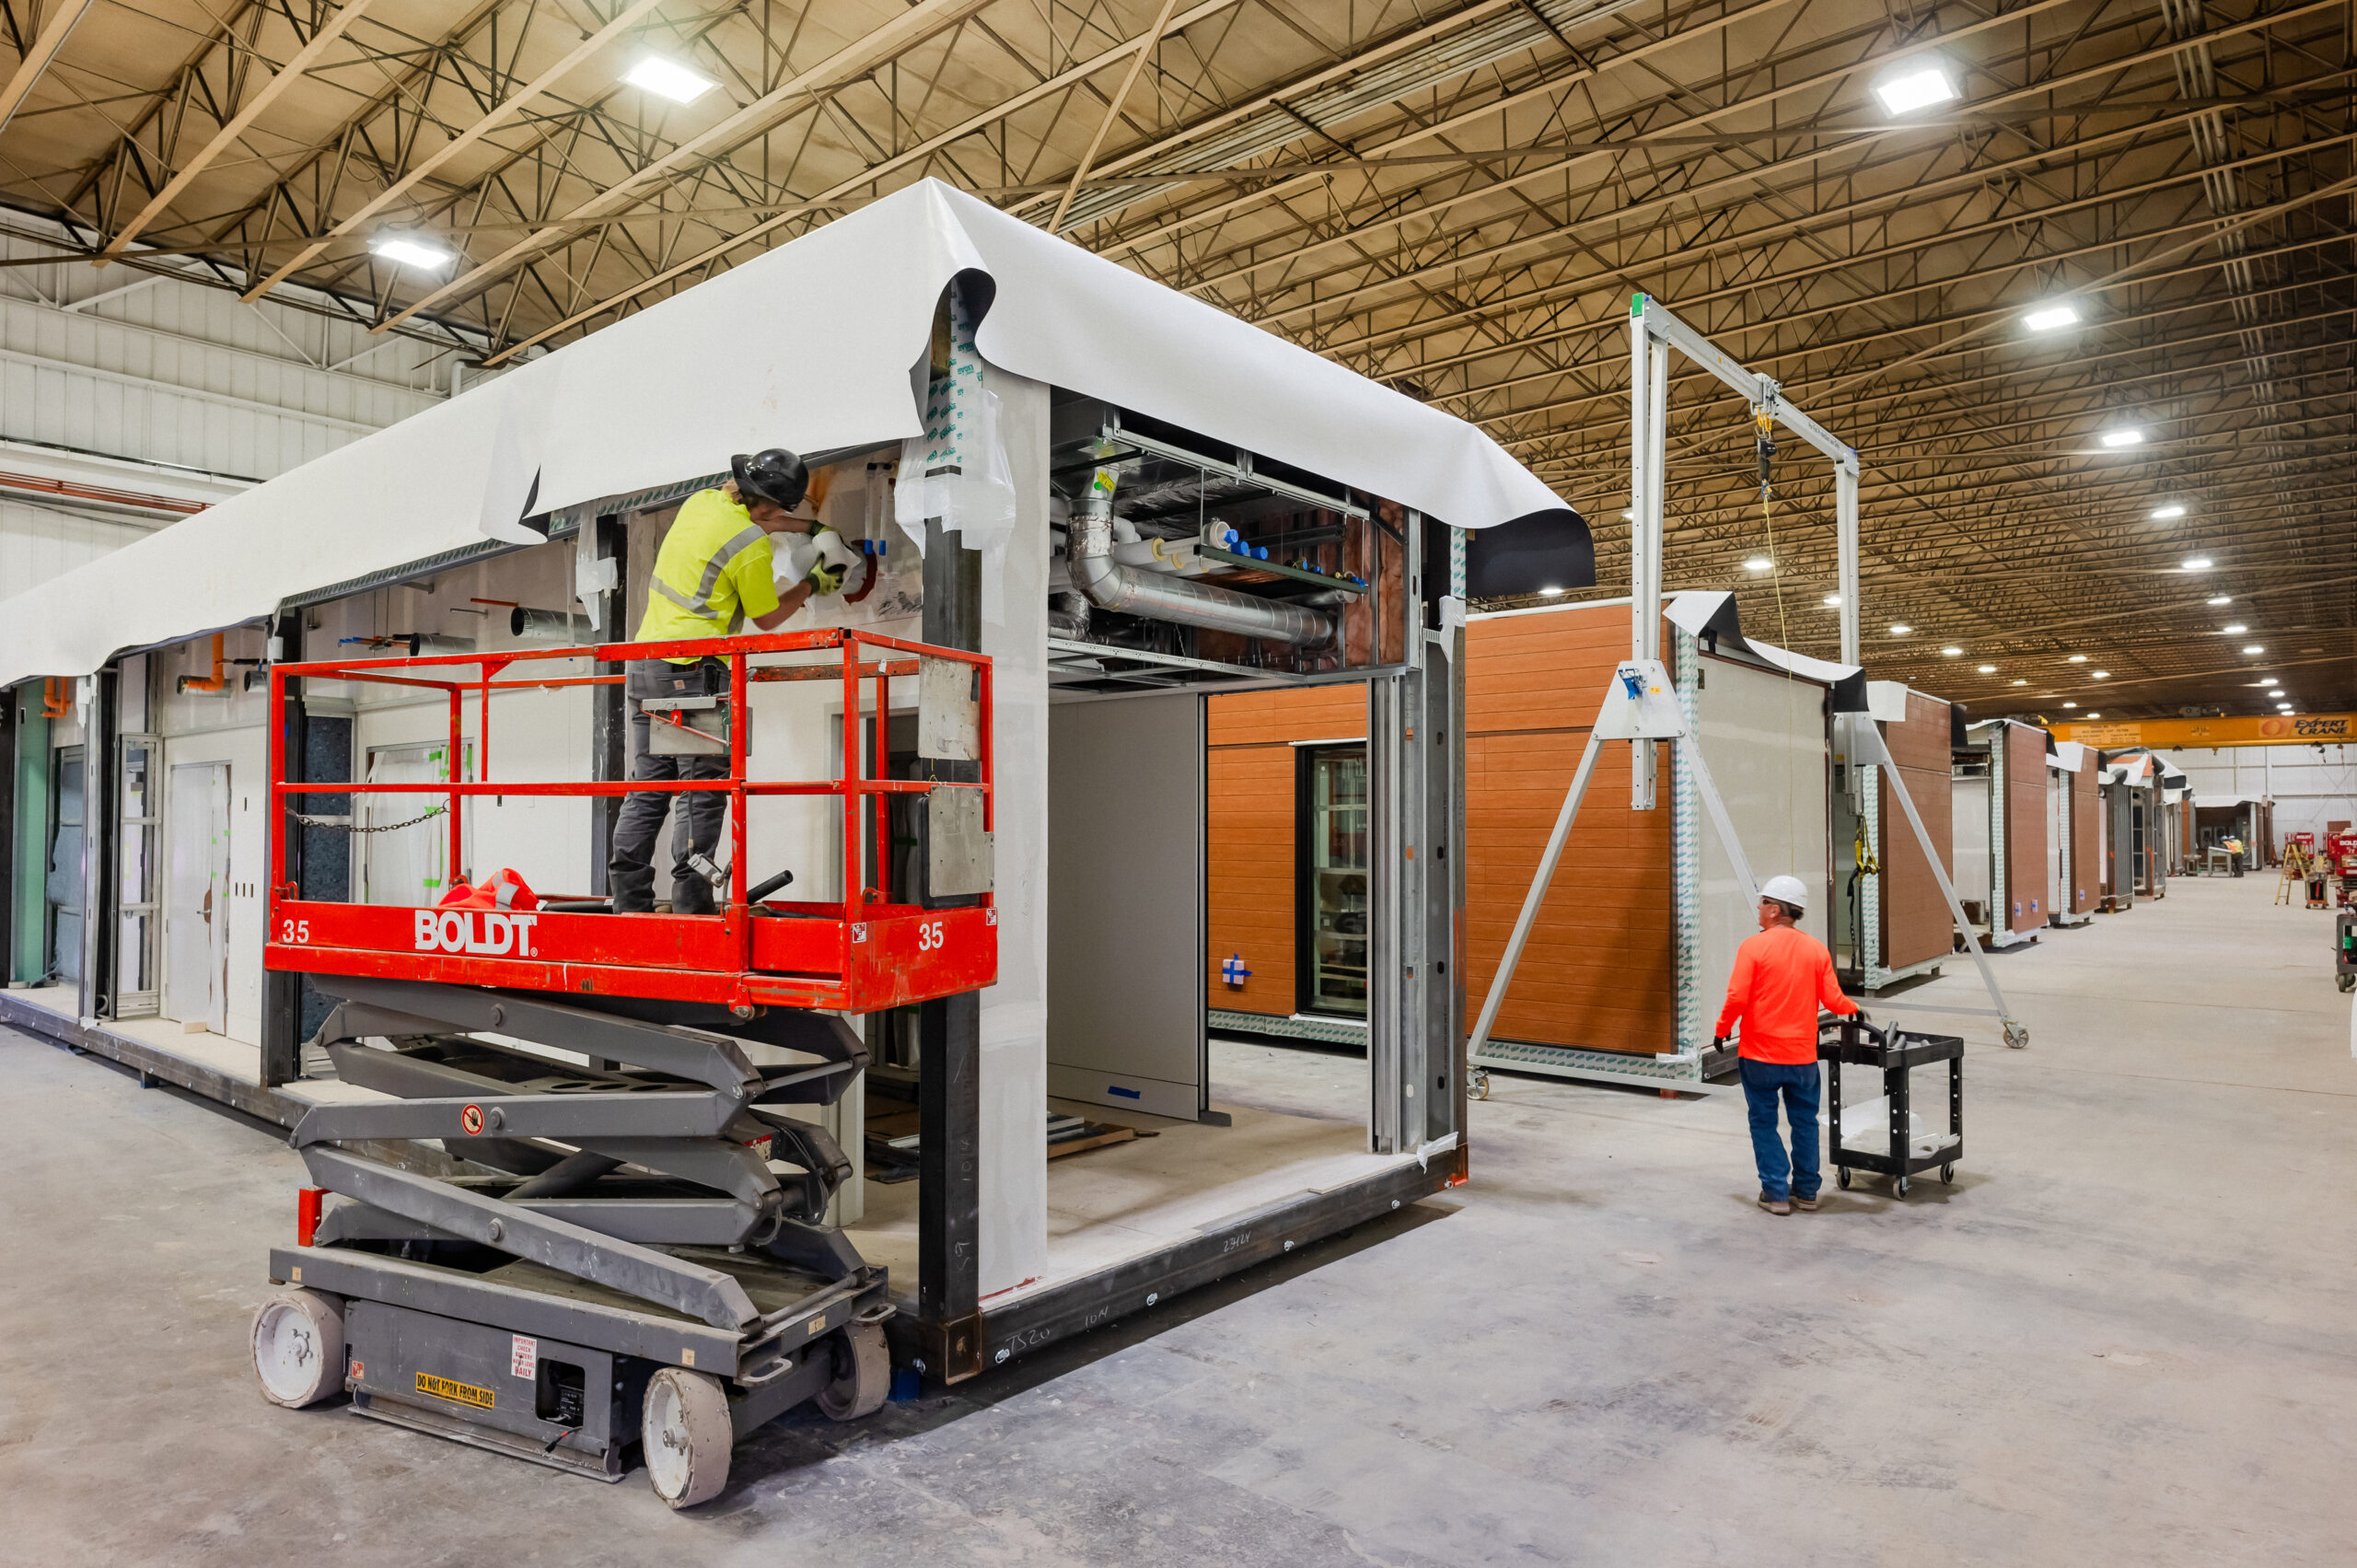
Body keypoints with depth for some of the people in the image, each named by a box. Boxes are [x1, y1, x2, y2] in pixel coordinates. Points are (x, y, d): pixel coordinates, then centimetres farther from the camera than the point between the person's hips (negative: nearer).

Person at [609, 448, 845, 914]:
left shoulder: (703, 501, 10)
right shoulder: (753, 548, -13)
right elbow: (767, 618, 1)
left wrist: (813, 528, 33)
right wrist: (813, 584, 14)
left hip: (643, 665, 8)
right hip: (694, 671, -8)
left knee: (646, 791, 10)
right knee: (702, 796, -3)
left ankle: (629, 903, 12)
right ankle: (691, 905, -4)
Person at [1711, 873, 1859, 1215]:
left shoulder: (1754, 947, -12)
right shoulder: (1816, 949, 0)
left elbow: (1736, 998, -17)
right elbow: (1832, 1000, -1)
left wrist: (1721, 1031, -1)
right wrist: (1855, 1009, 21)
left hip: (1760, 1055, -4)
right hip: (1802, 1055, 4)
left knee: (1764, 1123, 8)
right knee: (1804, 1122, 16)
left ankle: (1776, 1193, 9)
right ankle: (1806, 1191, 23)